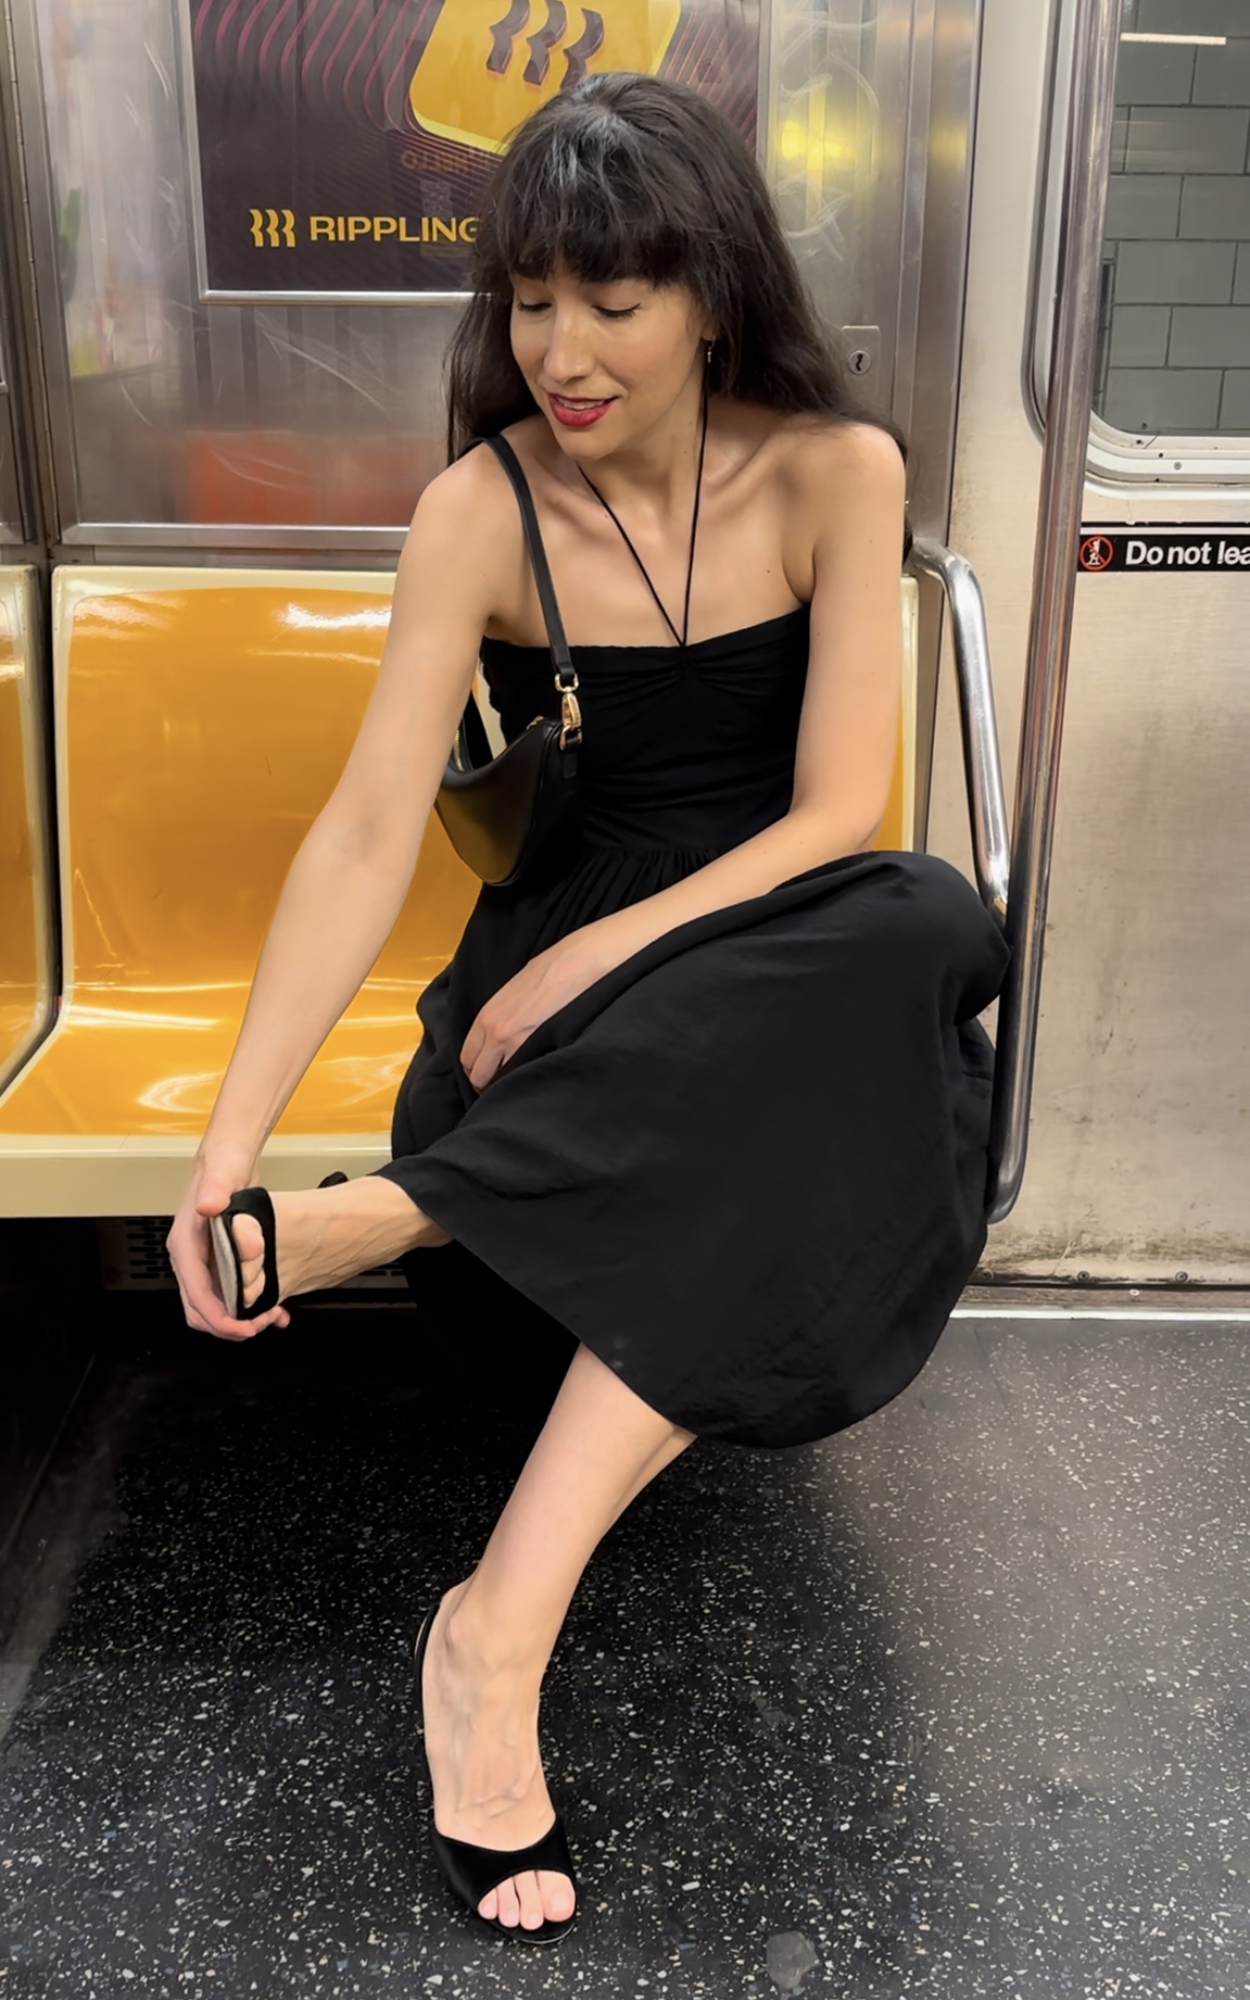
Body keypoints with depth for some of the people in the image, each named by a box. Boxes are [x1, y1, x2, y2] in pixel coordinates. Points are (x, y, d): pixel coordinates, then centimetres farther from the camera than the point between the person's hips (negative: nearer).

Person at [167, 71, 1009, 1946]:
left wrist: (597, 966, -21)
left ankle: (393, 1210, -29)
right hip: (567, 956, -2)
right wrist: (226, 1143, -23)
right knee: (773, 1143, -34)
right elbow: (366, 835, -14)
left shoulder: (837, 472, -5)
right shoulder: (482, 511, -7)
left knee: (922, 929, -34)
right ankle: (497, 1634, -27)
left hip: (791, 941, 2)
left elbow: (835, 813, -10)